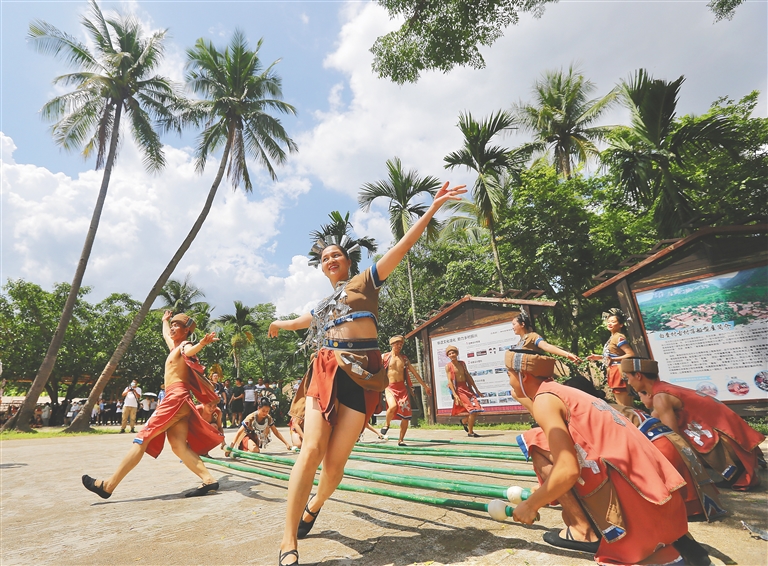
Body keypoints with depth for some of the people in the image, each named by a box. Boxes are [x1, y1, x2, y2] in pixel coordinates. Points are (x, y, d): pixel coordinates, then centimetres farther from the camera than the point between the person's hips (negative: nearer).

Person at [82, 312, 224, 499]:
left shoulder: (185, 345, -3)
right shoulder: (174, 346, 23)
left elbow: (189, 352, -31)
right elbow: (165, 334, 48)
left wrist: (201, 344, -53)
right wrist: (165, 320, 63)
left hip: (177, 397, -9)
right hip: (176, 399, 9)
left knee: (143, 438, -4)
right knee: (179, 446, -1)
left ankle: (108, 485, 4)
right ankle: (208, 480, -8)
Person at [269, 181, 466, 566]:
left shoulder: (364, 281, 12)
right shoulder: (322, 303, 25)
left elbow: (403, 245, 1)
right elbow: (302, 321, 47)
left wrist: (434, 207, -6)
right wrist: (279, 324, 66)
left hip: (361, 373, -3)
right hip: (326, 369, 4)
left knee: (336, 459, -4)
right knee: (312, 449, -14)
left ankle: (314, 507, 27)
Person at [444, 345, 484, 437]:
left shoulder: (462, 363, 11)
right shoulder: (448, 366, -5)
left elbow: (468, 376, 15)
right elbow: (449, 381, -11)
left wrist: (476, 389, 15)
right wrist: (455, 394, -20)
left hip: (467, 388, 6)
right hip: (458, 389, -6)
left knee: (477, 409, 1)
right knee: (472, 409, -11)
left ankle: (464, 421, 28)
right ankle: (470, 432, 6)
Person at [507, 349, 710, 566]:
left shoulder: (544, 400, -12)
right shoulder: (562, 392, 15)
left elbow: (568, 470, -19)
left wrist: (530, 505, -4)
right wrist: (544, 492, 35)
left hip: (624, 482, -9)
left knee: (540, 453, -4)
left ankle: (584, 532, 2)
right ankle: (674, 536, 19)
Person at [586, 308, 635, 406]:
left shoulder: (619, 337, -12)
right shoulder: (612, 338, 16)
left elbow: (631, 355, -20)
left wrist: (612, 359, -28)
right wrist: (598, 357, 15)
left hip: (619, 373, -10)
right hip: (613, 373, 11)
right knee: (621, 406, 17)